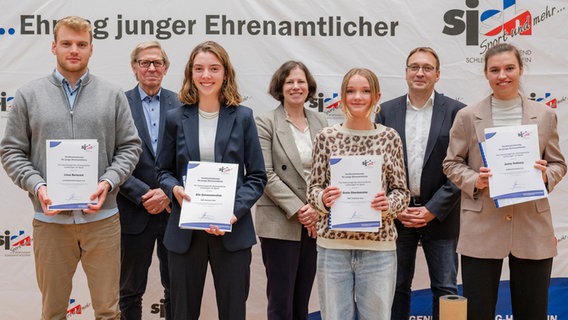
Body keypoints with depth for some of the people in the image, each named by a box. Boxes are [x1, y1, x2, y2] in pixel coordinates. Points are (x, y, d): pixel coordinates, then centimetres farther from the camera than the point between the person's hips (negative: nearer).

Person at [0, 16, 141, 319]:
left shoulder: (113, 95, 5)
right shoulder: (28, 95, 4)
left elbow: (130, 146, 5)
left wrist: (108, 183, -11)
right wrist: (37, 187, -12)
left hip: (101, 216, 0)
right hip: (50, 218, 0)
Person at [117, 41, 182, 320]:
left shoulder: (180, 105, 3)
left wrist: (167, 192, -12)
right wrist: (144, 195, -14)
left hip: (173, 210, 2)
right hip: (134, 211, -1)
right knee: (131, 291, 12)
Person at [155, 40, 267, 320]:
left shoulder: (242, 117, 1)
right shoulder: (176, 118, 4)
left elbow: (257, 176, 1)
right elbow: (163, 171, 11)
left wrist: (235, 211, -14)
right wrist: (174, 189, -12)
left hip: (232, 231, -1)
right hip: (185, 231, 1)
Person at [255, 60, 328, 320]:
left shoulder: (320, 122, 10)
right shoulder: (266, 123, -3)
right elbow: (266, 175, -10)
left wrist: (317, 208, -8)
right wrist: (297, 209, -14)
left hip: (314, 222, 4)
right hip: (280, 224, -4)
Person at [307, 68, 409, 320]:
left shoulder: (390, 137, 4)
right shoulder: (326, 137, 3)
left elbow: (402, 192, 7)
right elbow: (313, 189, 7)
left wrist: (388, 204, -14)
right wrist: (323, 198, -14)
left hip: (379, 245, 0)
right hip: (333, 243, 0)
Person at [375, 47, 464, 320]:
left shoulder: (456, 112, -1)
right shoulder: (386, 111, 4)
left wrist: (433, 210, -11)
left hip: (439, 215, -1)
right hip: (395, 215, 2)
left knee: (445, 289, 5)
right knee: (396, 288, 10)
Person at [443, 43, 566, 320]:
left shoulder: (544, 115, 5)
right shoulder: (468, 116, 2)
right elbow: (451, 164, 5)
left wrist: (545, 176, -12)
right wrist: (474, 181, -13)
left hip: (532, 227, 1)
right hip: (482, 229, -1)